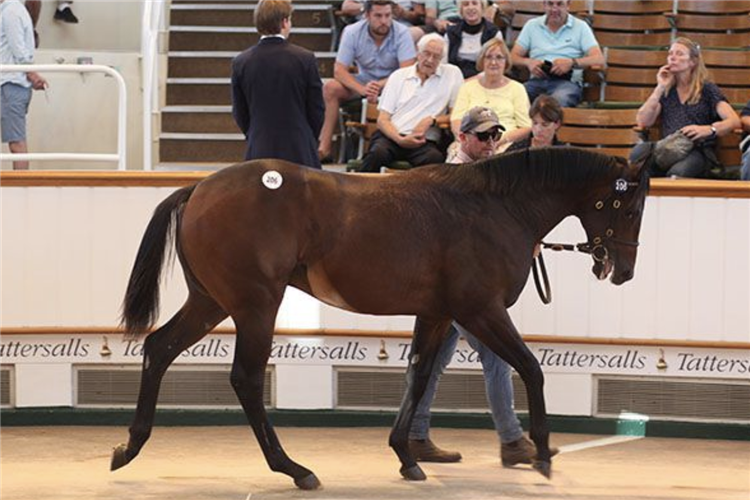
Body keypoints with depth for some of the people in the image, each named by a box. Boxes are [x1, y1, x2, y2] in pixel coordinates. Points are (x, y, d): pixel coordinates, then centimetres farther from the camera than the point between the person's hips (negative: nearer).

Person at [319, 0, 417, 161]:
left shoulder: (401, 33, -17)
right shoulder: (352, 32, -13)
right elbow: (339, 70, -17)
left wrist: (379, 86, -37)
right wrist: (363, 89, -36)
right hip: (363, 81, 2)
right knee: (331, 88, -24)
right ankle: (324, 146, -22)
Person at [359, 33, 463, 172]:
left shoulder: (453, 74, 13)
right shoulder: (399, 76, 16)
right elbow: (383, 119, 9)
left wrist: (431, 120, -7)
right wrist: (400, 139, -11)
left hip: (425, 141, -1)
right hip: (392, 135, 1)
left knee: (435, 158, -37)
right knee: (377, 153, -35)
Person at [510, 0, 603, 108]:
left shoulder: (580, 27, 12)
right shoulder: (532, 25, 19)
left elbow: (599, 59, 1)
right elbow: (514, 57, 15)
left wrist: (571, 62, -16)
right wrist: (528, 62, -8)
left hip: (567, 81, -2)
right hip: (537, 80, 2)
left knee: (560, 99, -41)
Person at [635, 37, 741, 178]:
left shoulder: (707, 89, 12)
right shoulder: (666, 91, 23)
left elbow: (734, 121, -1)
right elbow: (643, 123, 10)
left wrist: (708, 129, -22)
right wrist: (660, 88, 7)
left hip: (699, 152, -3)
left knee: (677, 172, -43)